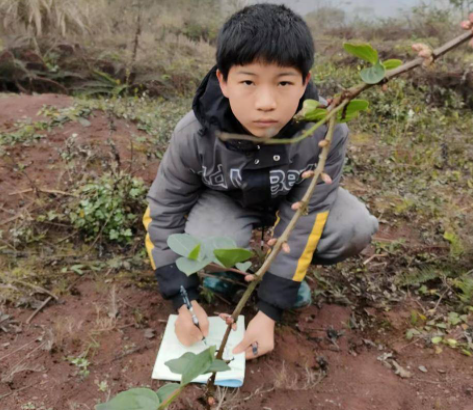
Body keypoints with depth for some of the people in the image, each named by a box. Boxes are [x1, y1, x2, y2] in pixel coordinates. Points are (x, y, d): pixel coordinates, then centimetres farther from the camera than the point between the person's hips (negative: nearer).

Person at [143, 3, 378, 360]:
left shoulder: (326, 131, -34)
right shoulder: (195, 133, -32)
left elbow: (303, 222, -27)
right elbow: (163, 213, -18)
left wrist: (268, 313, -26)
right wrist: (185, 299, -22)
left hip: (294, 200, 2)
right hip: (224, 199, -1)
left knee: (356, 229, -25)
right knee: (208, 244, -34)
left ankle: (287, 271, 4)